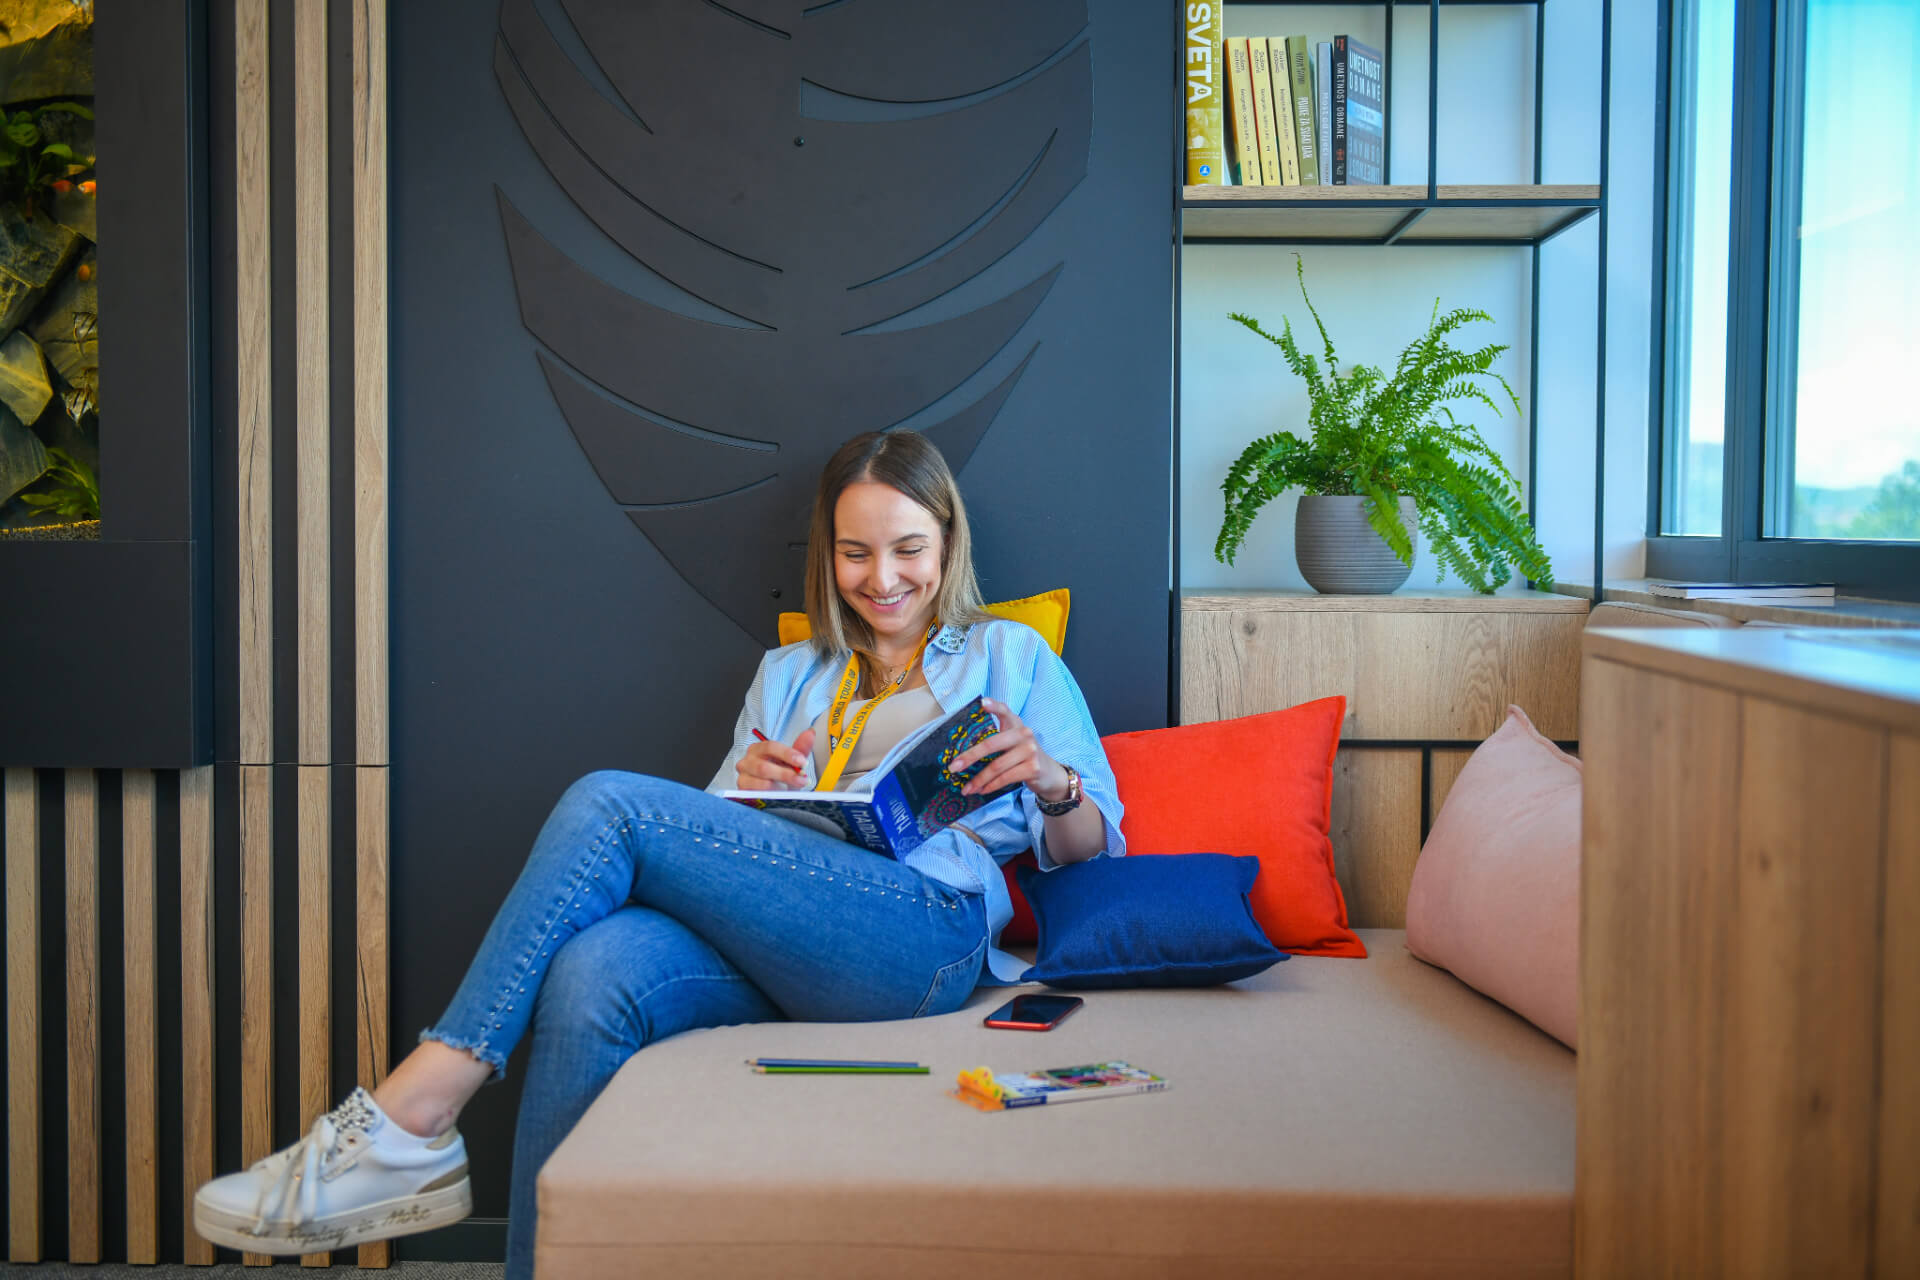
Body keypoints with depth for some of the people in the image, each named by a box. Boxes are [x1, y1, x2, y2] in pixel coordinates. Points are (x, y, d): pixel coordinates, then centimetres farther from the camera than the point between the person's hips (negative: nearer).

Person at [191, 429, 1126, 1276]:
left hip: (930, 931, -4)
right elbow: (708, 853, 25)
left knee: (610, 804, -22)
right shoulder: (788, 674, 32)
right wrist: (746, 791, 4)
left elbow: (1093, 848, 13)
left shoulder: (1011, 656, 22)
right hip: (777, 948, 4)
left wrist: (1050, 781, -9)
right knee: (592, 973, -31)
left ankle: (410, 1119, -23)